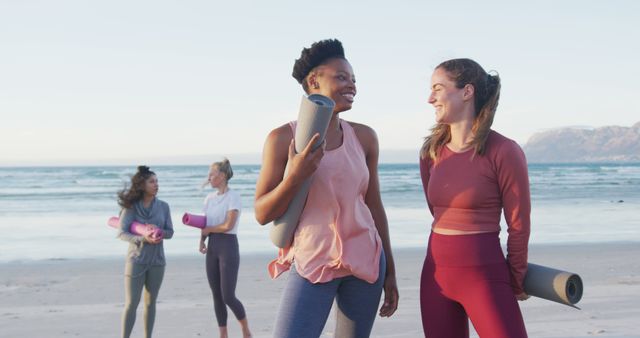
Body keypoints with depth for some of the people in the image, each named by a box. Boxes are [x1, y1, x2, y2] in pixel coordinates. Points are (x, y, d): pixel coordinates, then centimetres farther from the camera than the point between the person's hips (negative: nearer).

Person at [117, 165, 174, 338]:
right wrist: (143, 239, -27)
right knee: (131, 303, -4)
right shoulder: (131, 207, -6)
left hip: (157, 261, 3)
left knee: (150, 303, 10)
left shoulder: (163, 206, 2)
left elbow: (170, 232, 3)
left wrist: (159, 232, -19)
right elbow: (121, 233, -13)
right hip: (136, 260, -3)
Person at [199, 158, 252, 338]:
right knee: (217, 296, 7)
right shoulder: (209, 198, 11)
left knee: (228, 297, -7)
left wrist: (208, 229, -3)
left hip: (228, 245, -7)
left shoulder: (233, 196, -9)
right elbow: (205, 225, 13)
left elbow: (228, 225, -17)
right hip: (212, 247, 7)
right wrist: (202, 239, -6)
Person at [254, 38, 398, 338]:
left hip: (366, 261, 3)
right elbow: (262, 215, -5)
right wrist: (295, 176, -22)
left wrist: (389, 271, 12)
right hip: (312, 264, -3)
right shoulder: (283, 138, -6)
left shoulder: (364, 137, 3)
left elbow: (374, 206, 10)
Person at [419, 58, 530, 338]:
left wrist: (516, 283, 5)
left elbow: (519, 225, -4)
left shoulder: (504, 152, -12)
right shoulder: (431, 151, 4)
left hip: (485, 278, -5)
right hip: (436, 274, 6)